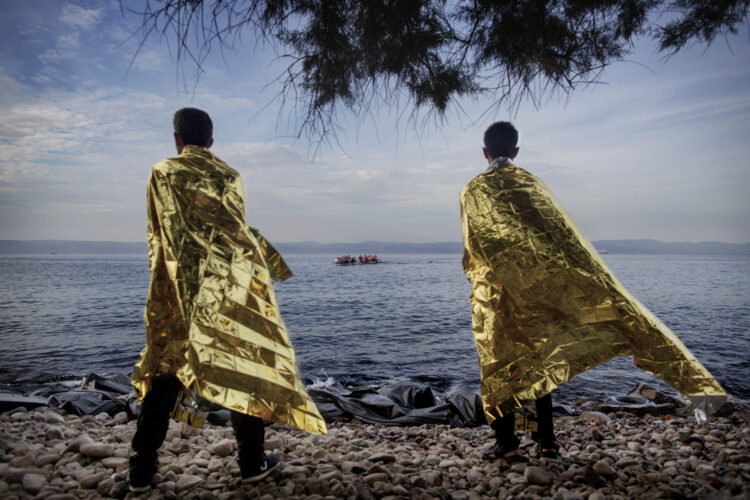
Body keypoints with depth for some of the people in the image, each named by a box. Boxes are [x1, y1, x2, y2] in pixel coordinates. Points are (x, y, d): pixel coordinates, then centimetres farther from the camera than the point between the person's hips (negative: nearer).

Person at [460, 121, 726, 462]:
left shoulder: (473, 190, 0)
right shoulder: (531, 183, 9)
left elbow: (472, 246, -4)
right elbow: (564, 234, 6)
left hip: (497, 292, -3)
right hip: (537, 286, 3)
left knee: (498, 363, 6)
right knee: (537, 360, 13)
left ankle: (506, 441, 6)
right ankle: (546, 438, 17)